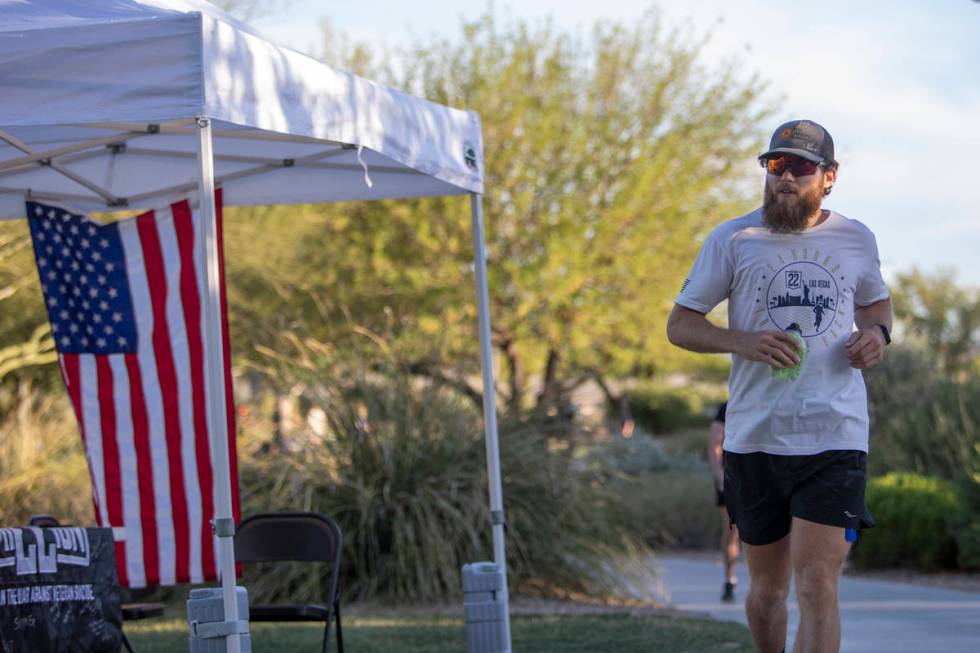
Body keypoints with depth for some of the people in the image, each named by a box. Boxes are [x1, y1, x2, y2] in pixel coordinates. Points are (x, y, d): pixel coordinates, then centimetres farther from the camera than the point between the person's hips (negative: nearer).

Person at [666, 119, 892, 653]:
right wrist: (741, 342, -17)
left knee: (816, 585, -13)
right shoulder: (732, 240, 1)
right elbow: (679, 324, 3)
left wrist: (877, 333, 1)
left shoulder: (856, 240, 8)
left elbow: (875, 301, 26)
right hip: (755, 439, 1)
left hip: (835, 436, -1)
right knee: (767, 587, 14)